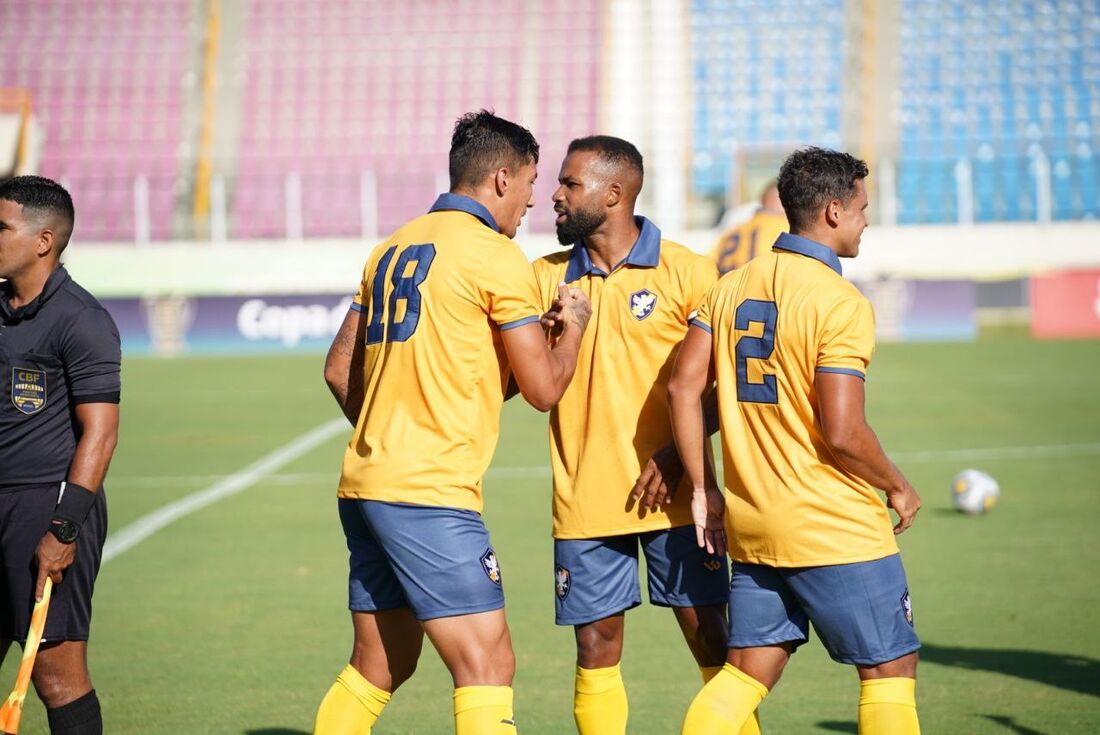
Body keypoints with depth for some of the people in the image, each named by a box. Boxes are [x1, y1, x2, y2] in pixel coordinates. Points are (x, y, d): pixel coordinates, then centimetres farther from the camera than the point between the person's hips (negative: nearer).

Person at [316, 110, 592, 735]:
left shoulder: (393, 249, 16)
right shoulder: (496, 256, -7)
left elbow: (339, 369, 21)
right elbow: (543, 387, -6)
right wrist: (575, 325, 12)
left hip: (365, 483, 8)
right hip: (430, 495, -8)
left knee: (379, 664, 16)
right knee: (488, 664, -9)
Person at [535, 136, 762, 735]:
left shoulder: (687, 273, -2)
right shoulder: (547, 277, 9)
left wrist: (677, 451, -14)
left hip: (669, 497, -3)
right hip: (584, 501, 3)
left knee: (710, 639, -1)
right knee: (596, 647, 4)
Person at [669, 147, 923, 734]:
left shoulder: (731, 287, 7)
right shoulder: (841, 303, -14)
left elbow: (682, 388, 5)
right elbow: (842, 433, -19)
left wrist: (703, 488, 11)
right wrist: (897, 488, -3)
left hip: (750, 525, 7)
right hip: (837, 530, -7)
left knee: (745, 674, 12)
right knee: (890, 670, 5)